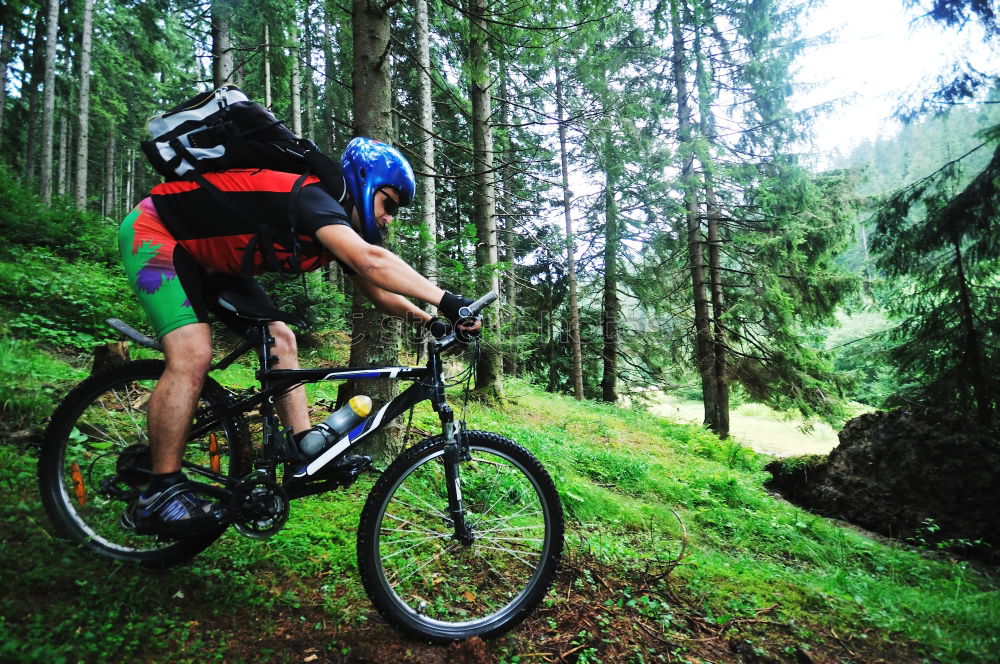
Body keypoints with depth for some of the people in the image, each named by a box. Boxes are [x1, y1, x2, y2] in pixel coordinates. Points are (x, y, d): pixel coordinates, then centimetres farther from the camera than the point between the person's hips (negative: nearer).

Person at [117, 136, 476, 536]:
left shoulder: (339, 227, -3)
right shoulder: (310, 197, -31)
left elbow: (376, 291, 2)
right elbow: (372, 262, -48)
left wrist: (427, 319, -9)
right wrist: (447, 300, -50)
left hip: (208, 257, 9)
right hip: (155, 231, -9)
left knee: (279, 340, -1)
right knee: (193, 356, -24)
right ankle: (158, 497, -13)